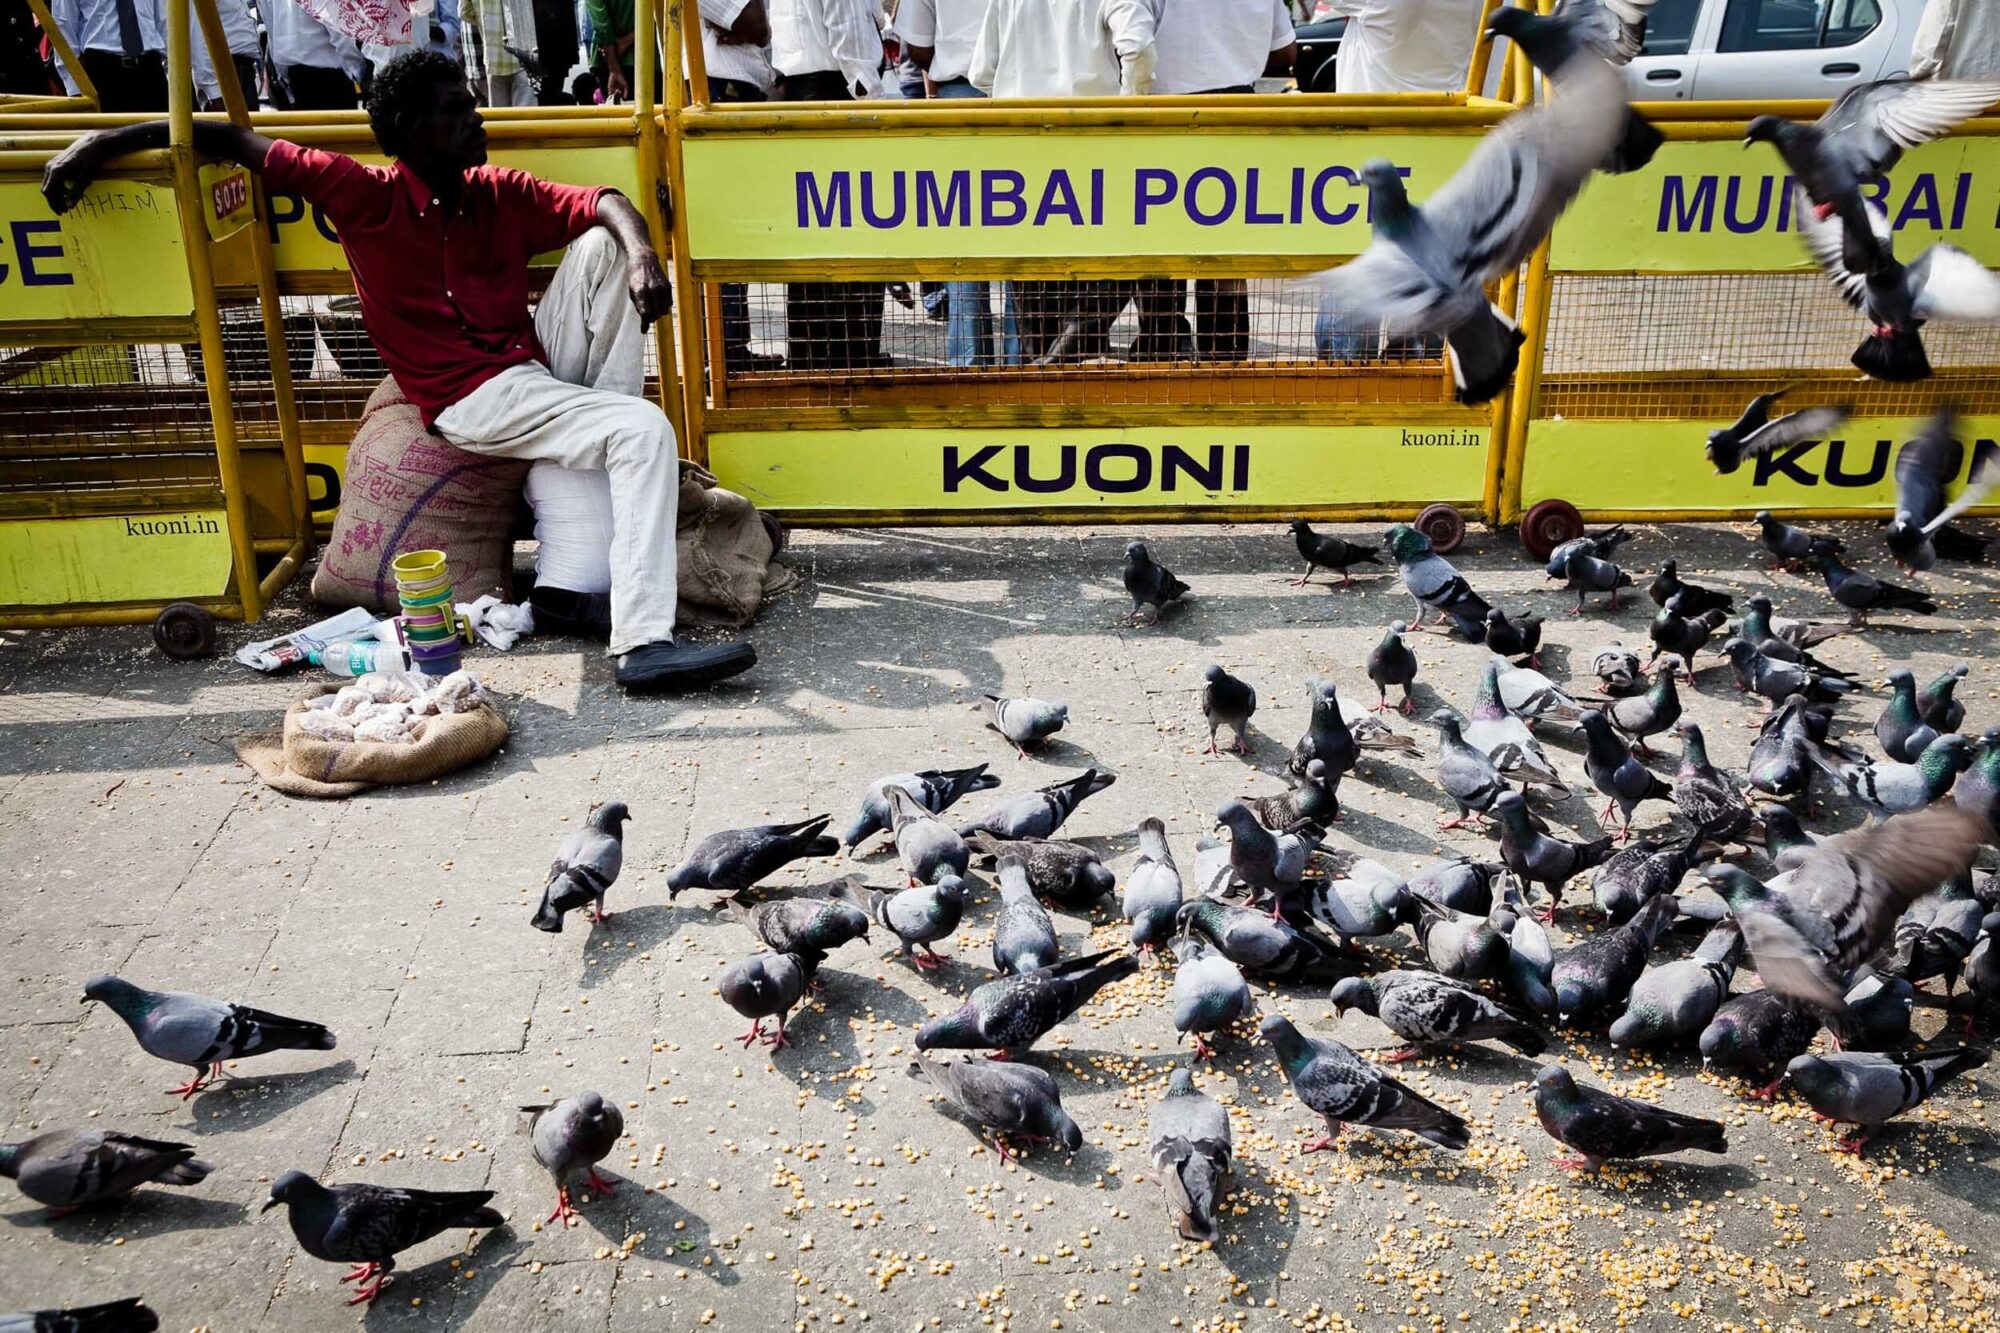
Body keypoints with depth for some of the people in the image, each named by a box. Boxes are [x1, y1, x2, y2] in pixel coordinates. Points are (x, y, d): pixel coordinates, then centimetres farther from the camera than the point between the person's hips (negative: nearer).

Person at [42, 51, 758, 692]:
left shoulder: (501, 194, 5)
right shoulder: (367, 197, -8)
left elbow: (604, 203, 0)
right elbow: (237, 141, -3)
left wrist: (640, 254, -22)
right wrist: (104, 141, -2)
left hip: (542, 368, 6)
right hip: (476, 401, -6)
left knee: (599, 246, -10)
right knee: (646, 430, -26)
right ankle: (641, 642, -37)